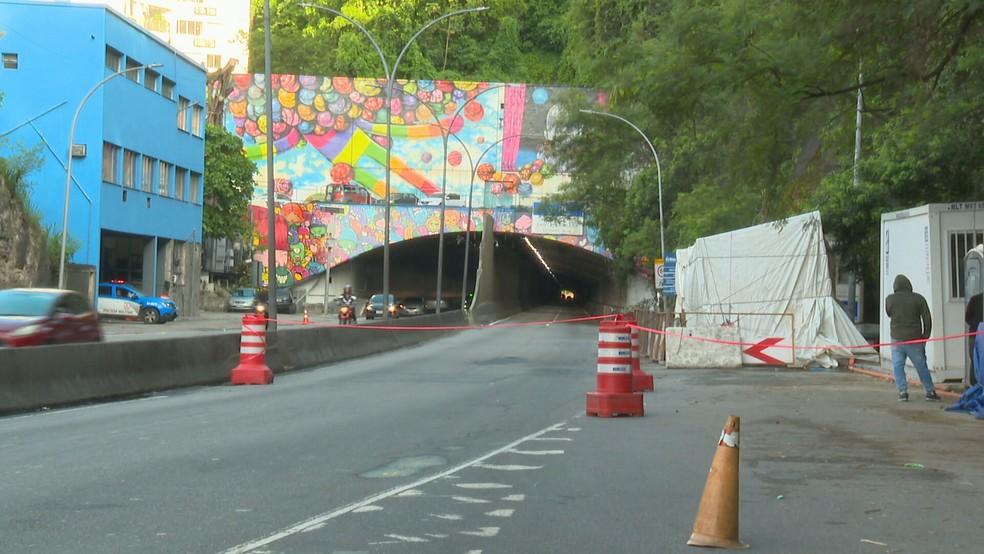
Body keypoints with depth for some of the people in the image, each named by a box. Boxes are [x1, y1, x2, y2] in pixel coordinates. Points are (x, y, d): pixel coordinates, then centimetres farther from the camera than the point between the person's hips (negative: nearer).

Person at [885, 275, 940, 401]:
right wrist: (925, 336, 4)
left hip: (897, 339, -1)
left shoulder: (890, 299, -3)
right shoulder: (918, 298, -3)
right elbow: (927, 318, -3)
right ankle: (930, 392, 13)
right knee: (922, 366, 10)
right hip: (915, 339, 1)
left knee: (898, 366, 6)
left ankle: (903, 391, -4)